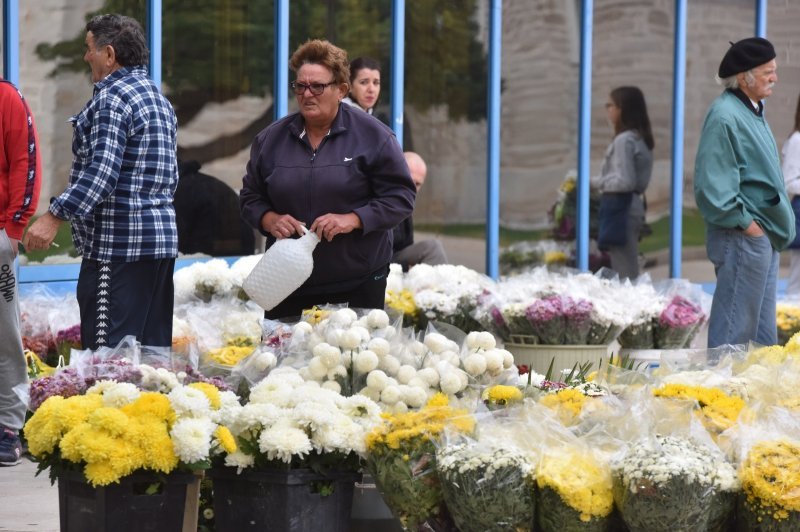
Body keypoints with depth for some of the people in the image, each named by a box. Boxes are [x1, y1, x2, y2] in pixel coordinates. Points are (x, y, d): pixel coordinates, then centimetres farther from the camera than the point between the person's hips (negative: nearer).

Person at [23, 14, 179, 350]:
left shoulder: (112, 98, -12)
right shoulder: (159, 98, 18)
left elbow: (102, 170, -23)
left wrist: (56, 215, -25)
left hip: (120, 246, -10)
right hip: (162, 238, 10)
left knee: (108, 355, -11)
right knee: (153, 346, 10)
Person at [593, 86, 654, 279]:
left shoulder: (624, 140, -14)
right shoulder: (640, 139, 13)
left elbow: (625, 181, -19)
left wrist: (596, 182, -6)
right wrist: (603, 181, 13)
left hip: (620, 209, -10)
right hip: (634, 205, 10)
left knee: (623, 273, -7)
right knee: (631, 272, 11)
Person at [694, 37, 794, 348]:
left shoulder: (752, 112, 14)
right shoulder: (725, 117, -17)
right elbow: (713, 185, -22)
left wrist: (773, 230, 16)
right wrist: (745, 223, -18)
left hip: (764, 237, 10)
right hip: (743, 238, -10)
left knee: (762, 332, 14)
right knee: (734, 332, -5)